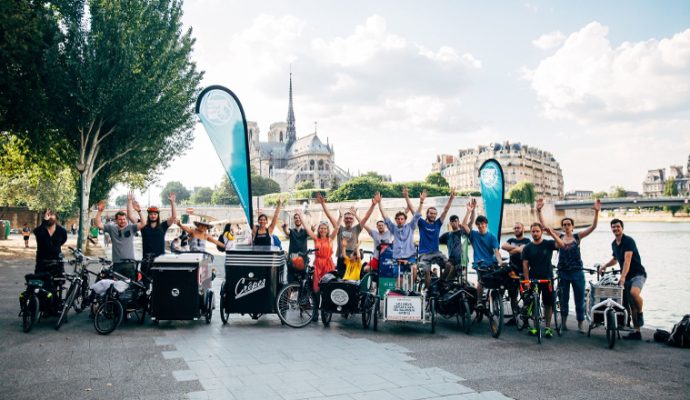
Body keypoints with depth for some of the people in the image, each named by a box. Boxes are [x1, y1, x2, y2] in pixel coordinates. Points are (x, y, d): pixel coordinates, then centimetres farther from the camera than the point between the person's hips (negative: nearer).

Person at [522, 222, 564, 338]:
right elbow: (525, 265, 0)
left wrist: (551, 232, -23)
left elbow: (561, 244, -18)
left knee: (548, 304, 3)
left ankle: (547, 327, 11)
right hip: (533, 279, 1)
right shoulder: (527, 248, 3)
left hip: (547, 279, -1)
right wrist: (526, 280, -7)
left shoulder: (548, 244, 0)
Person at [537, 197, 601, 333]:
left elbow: (593, 227, -10)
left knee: (579, 299, 5)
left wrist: (596, 212, -24)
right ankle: (564, 321, 23)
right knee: (563, 299, 11)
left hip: (577, 272, -1)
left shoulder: (577, 237, -1)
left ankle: (580, 323, 15)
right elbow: (543, 226, -5)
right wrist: (539, 211, -16)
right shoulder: (559, 237, 1)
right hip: (563, 273, 1)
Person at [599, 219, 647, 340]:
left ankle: (640, 314, -10)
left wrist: (623, 276, -34)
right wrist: (605, 265, 12)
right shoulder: (614, 244, 11)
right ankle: (636, 332, 11)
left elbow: (627, 260, -25)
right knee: (632, 304, 7)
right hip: (626, 276, 8)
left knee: (634, 292, -36)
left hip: (638, 274, -8)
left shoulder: (628, 241, -14)